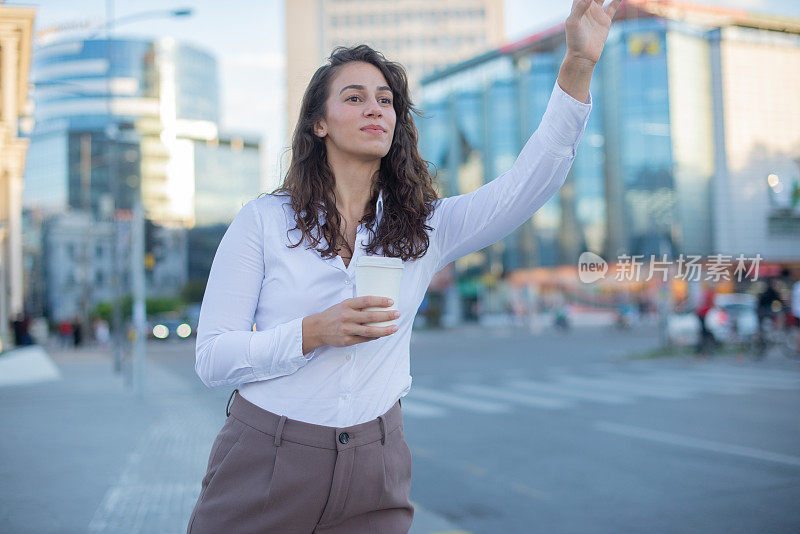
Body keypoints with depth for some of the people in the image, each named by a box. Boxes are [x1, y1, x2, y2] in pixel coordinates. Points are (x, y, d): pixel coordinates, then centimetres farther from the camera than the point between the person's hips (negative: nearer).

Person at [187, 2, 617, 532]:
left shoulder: (425, 228, 4)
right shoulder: (263, 220, -2)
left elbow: (530, 182, -9)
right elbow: (212, 359, -5)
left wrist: (579, 66, -19)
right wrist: (315, 333, -20)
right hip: (264, 465, -1)